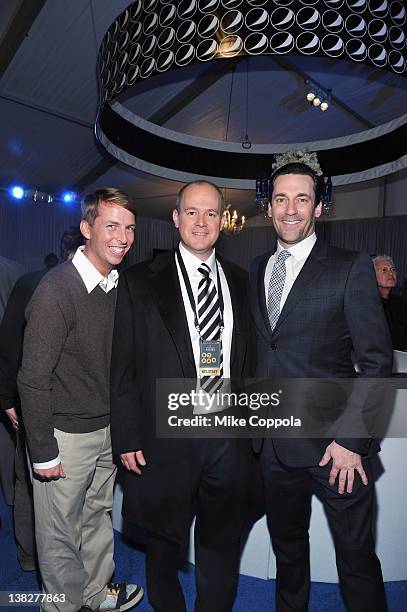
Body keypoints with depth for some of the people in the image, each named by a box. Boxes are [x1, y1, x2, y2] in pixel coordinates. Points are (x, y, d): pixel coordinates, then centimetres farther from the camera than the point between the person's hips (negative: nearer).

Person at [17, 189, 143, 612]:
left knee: (98, 514, 24)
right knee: (60, 530, 14)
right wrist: (43, 451, -14)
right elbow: (34, 379, -19)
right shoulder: (57, 289, -21)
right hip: (65, 434, -6)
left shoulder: (119, 285, 1)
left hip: (106, 428, 7)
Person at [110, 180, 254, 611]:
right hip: (166, 438, -2)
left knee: (222, 548, 19)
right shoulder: (140, 281, -5)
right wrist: (127, 438, -7)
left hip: (229, 438, 3)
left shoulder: (241, 282, 6)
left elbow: (248, 358, 8)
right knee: (163, 547, 20)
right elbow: (123, 368, -5)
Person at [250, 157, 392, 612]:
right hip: (273, 443, 5)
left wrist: (352, 439, -15)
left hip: (335, 446, -4)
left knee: (356, 557, 10)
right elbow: (257, 350, 10)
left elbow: (377, 363, -9)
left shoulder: (351, 268, -6)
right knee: (287, 548, 22)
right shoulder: (255, 271, 8)